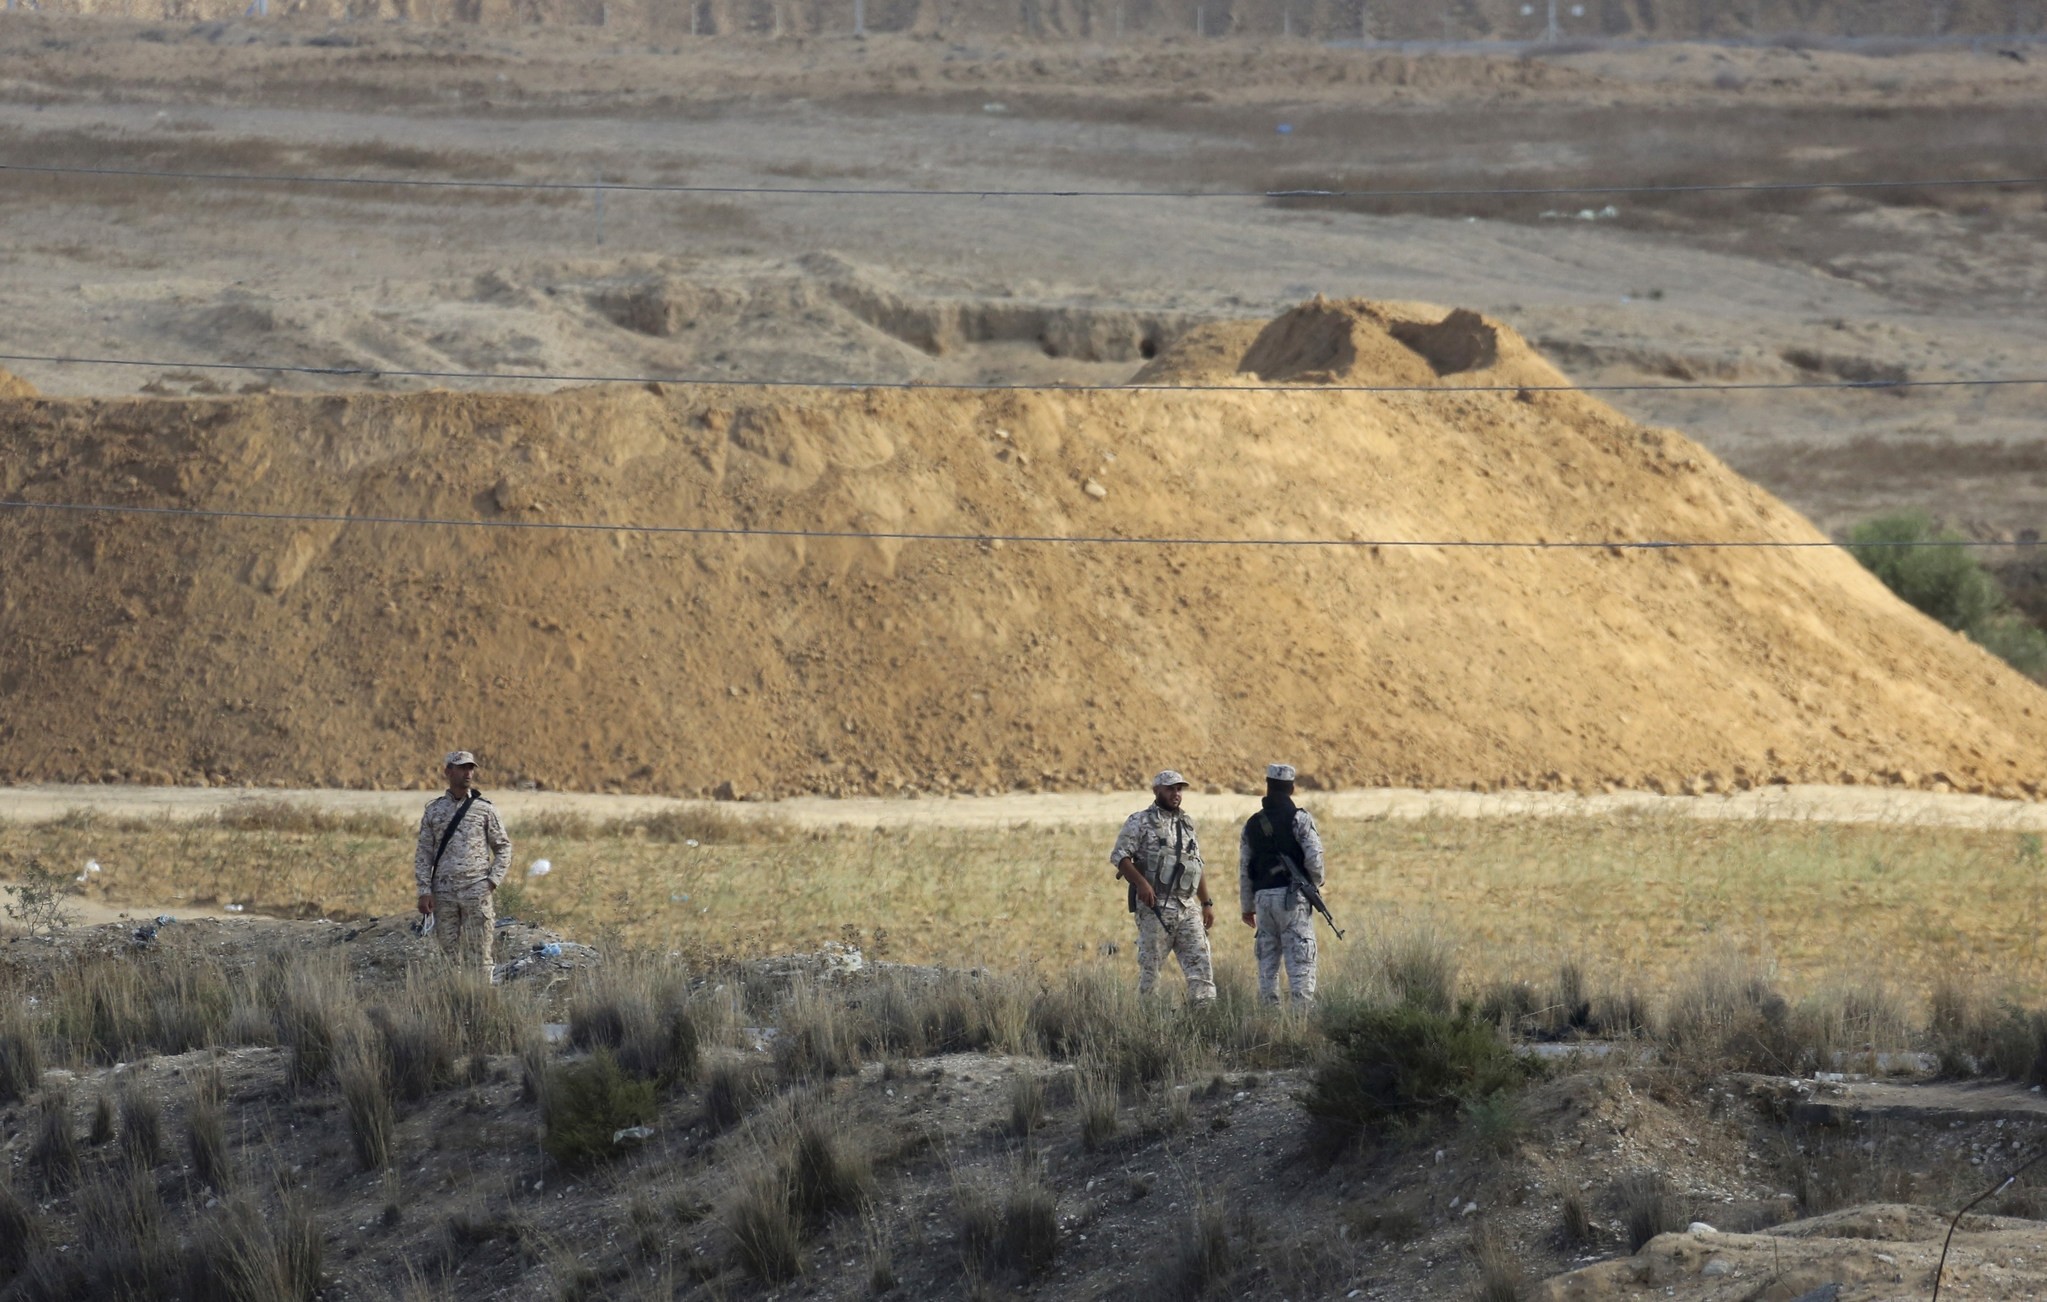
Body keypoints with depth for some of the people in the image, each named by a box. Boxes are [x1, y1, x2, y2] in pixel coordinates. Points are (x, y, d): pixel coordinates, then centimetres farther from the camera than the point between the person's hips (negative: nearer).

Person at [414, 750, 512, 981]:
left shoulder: (485, 809, 3)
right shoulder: (434, 810, 7)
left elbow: (503, 847, 8)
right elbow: (423, 853, 7)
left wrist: (493, 881, -3)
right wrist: (424, 891, -2)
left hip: (476, 892, -2)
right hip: (443, 893, 2)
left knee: (478, 954, -2)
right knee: (449, 953, 5)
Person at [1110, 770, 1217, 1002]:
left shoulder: (1187, 824, 19)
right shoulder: (1140, 822, 0)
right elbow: (1119, 857, -8)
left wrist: (1207, 903, 18)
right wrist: (1141, 883, -21)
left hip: (1187, 908, 5)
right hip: (1155, 908, -5)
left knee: (1200, 964, -4)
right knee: (1150, 968, -3)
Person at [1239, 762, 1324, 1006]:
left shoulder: (1253, 824, 10)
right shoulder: (1299, 819, -5)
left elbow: (1244, 869, 13)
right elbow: (1314, 858, -14)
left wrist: (1247, 907, 21)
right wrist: (1316, 883, 7)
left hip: (1263, 897, 4)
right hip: (1292, 895, -4)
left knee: (1267, 960, 9)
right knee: (1300, 959, -6)